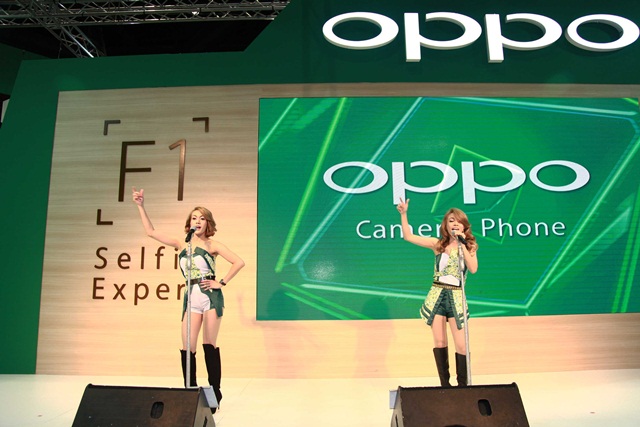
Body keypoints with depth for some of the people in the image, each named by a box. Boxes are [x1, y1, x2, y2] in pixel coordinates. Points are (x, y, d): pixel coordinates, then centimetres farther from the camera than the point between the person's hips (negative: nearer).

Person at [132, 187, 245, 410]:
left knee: (209, 345, -1)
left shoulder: (212, 245, 1)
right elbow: (151, 231, 11)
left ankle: (215, 392, 11)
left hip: (211, 296, -3)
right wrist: (141, 206, 8)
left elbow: (239, 262, -4)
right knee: (187, 347, 0)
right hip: (191, 297, 4)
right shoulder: (181, 243, 11)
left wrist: (222, 282, -7)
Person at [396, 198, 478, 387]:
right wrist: (403, 214, -6)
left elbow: (473, 269, -14)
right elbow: (408, 236, 2)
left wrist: (462, 244, -15)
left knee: (461, 345, -3)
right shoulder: (438, 244, 4)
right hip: (437, 295, 1)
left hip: (456, 296, -1)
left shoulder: (470, 246, 4)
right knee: (439, 342, 5)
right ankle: (444, 384, 17)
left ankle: (463, 385, 11)